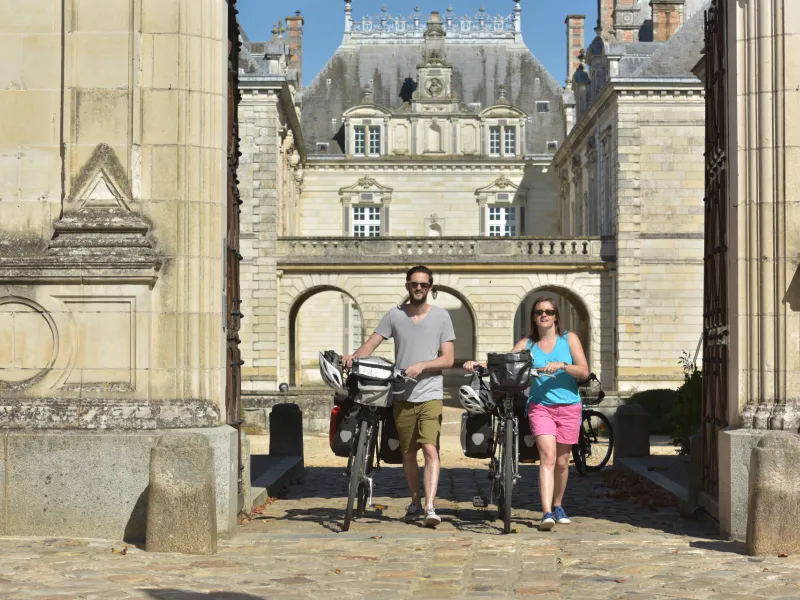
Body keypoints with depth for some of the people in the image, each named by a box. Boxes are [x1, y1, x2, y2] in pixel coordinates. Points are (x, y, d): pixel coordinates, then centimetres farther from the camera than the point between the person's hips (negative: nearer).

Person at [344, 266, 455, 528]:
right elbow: (371, 344, 2)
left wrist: (422, 365, -16)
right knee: (407, 453, 12)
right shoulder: (394, 315, 7)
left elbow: (448, 359, 0)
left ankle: (430, 507, -22)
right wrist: (353, 357, -18)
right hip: (402, 396, 3)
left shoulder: (441, 316, 3)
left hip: (430, 395, -3)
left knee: (430, 449, -17)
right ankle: (415, 501, 28)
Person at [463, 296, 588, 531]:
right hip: (540, 406, -1)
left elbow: (584, 371, -2)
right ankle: (547, 513, -24)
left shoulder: (569, 339, 5)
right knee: (547, 457, -17)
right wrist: (478, 364, -15)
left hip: (568, 407, 1)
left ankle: (557, 506, 29)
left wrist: (562, 366, -19)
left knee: (562, 462, 8)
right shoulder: (526, 344, 8)